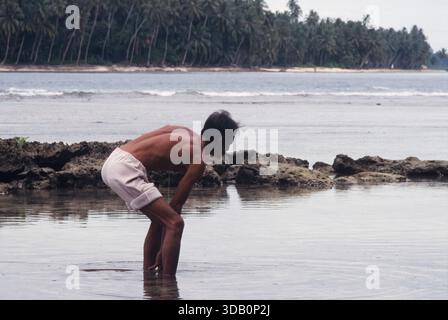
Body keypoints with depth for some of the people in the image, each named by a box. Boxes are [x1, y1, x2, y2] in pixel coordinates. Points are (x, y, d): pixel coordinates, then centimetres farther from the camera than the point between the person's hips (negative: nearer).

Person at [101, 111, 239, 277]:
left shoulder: (186, 134, 18)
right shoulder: (198, 160, -6)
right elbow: (176, 204, -5)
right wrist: (163, 251, 0)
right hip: (125, 169, -10)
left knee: (160, 219, 23)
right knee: (175, 223, -11)